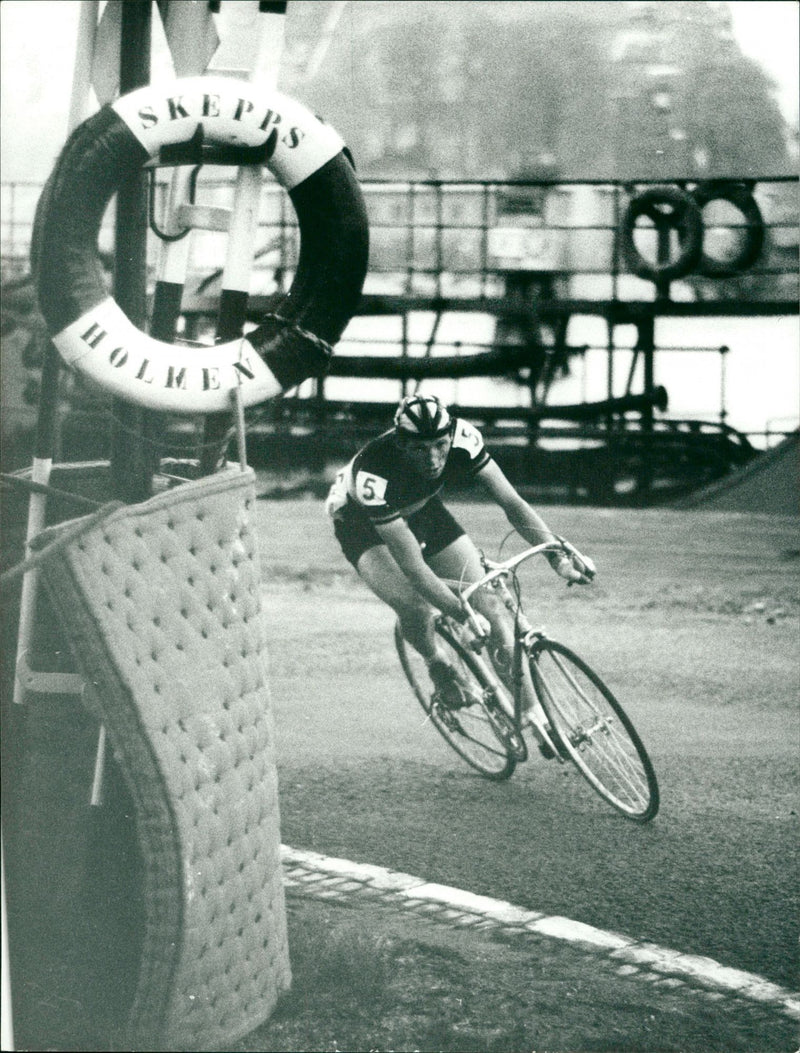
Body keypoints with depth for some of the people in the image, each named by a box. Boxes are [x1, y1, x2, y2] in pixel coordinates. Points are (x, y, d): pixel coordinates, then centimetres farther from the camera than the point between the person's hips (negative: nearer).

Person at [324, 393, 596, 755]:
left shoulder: (462, 437, -32)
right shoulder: (375, 473, -43)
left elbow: (510, 501, -27)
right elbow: (413, 566, -42)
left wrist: (559, 556, -41)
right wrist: (466, 618, -46)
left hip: (420, 510, 4)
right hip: (363, 526, -4)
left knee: (490, 603, -10)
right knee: (416, 607, -31)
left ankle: (536, 715, 1)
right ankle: (437, 664, 4)